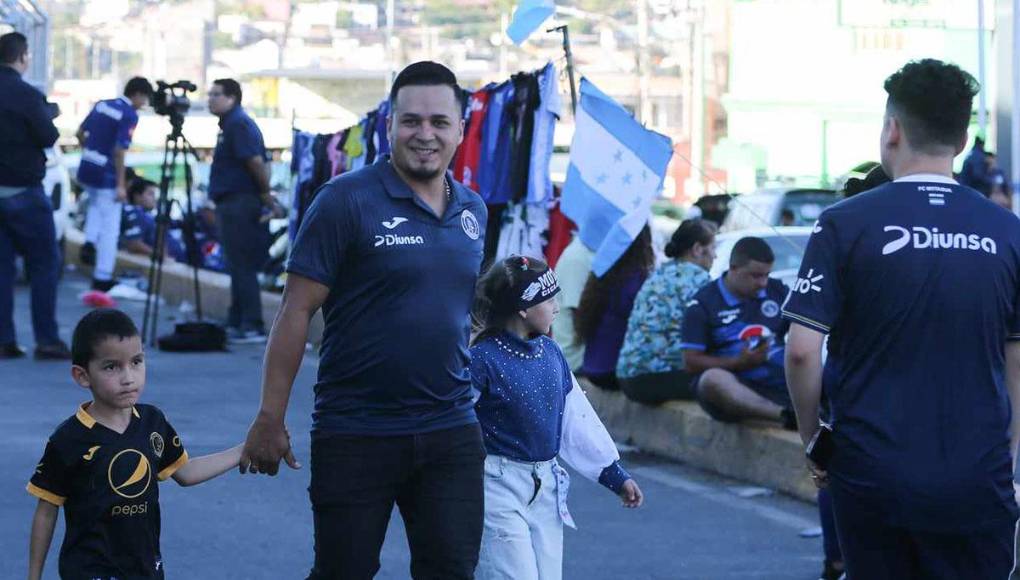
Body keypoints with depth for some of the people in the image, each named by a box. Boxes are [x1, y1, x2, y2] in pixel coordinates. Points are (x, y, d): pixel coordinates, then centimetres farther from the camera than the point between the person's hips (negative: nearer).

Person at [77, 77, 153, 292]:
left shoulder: (101, 105, 8)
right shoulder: (130, 115, -14)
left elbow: (80, 134, 14)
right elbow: (119, 151, -20)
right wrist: (121, 185, -17)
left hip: (85, 170, 7)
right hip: (105, 175, -7)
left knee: (96, 203, 36)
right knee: (110, 226, 3)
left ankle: (90, 241, 16)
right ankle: (102, 278, 5)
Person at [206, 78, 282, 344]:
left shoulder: (238, 125, -13)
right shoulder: (233, 124, 19)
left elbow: (255, 162, -21)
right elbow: (257, 163, 19)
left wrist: (266, 195, -14)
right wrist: (267, 197, 13)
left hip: (238, 203, -11)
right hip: (233, 203, 11)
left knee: (242, 267, -9)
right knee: (239, 266, 13)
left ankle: (252, 327, -9)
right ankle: (236, 323, 18)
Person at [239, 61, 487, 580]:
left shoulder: (473, 210, 9)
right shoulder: (347, 201, -9)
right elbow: (296, 310, -10)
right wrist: (270, 419, -13)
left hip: (451, 434, 5)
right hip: (356, 435, -5)